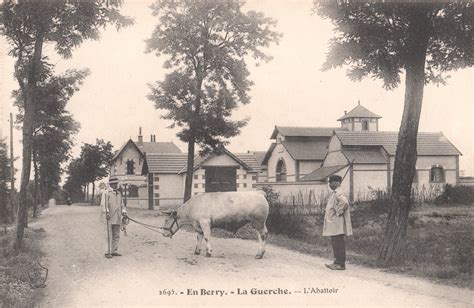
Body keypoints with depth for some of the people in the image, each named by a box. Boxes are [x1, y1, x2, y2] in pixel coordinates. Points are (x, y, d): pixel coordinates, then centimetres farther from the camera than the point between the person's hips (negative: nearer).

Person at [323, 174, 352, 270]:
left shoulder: (338, 193, -16)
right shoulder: (333, 193, 15)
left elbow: (345, 202, -33)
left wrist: (338, 212, -23)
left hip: (337, 224, -10)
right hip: (333, 223, 10)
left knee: (338, 244, -6)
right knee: (335, 243, 14)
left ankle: (341, 264, -2)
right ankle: (337, 262, 21)